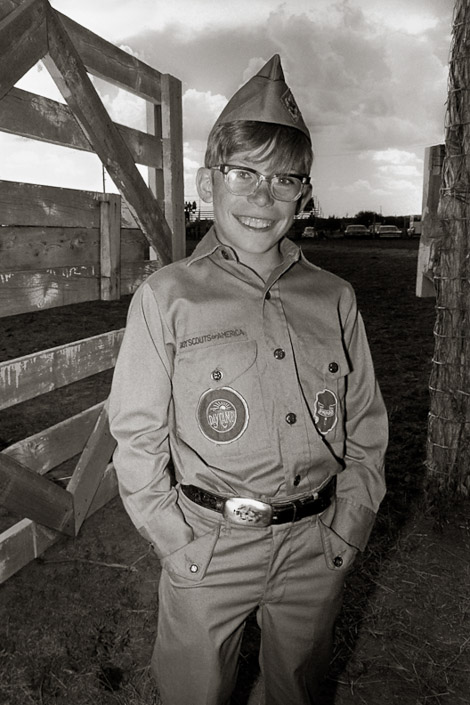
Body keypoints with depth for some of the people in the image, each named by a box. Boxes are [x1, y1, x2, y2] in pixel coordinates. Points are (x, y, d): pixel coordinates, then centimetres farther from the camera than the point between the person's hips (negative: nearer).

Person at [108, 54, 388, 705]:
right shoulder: (166, 298, -9)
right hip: (208, 551, -2)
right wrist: (179, 545, -8)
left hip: (317, 550, 3)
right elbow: (137, 437, -7)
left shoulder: (335, 298, -1)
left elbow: (366, 427, 5)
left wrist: (347, 531, 0)